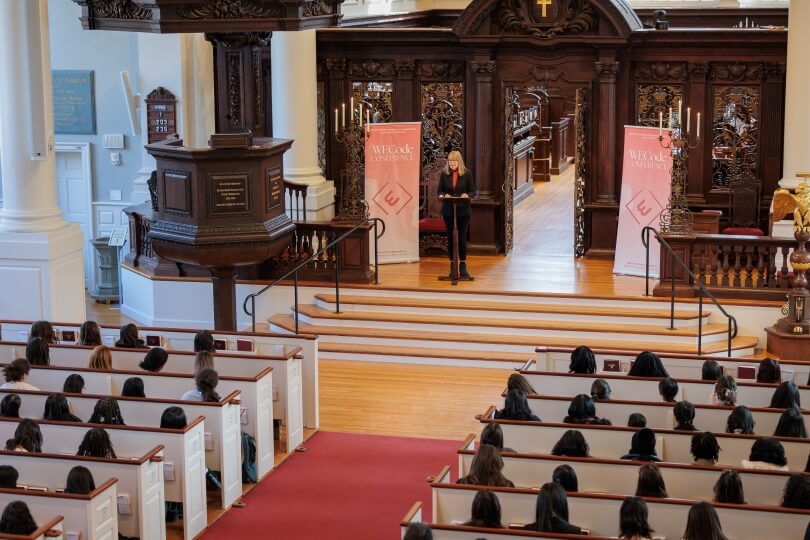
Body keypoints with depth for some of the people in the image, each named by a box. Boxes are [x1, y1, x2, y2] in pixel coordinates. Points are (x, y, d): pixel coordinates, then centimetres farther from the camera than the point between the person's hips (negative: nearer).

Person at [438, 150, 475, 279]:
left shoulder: (467, 173, -3)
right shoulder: (444, 174, 1)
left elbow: (472, 191, 0)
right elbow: (440, 191, 5)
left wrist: (467, 195, -22)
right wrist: (444, 195, -17)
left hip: (463, 211, -2)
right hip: (448, 210, 2)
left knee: (462, 238, -1)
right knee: (450, 238, 7)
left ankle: (463, 267, 9)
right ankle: (452, 267, 16)